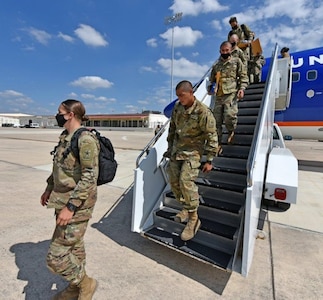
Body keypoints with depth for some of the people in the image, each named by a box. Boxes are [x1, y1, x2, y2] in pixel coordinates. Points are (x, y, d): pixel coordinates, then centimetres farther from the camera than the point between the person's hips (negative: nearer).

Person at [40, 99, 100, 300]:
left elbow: (90, 177, -24)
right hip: (64, 201, 9)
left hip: (77, 206, -9)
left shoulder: (86, 140, -21)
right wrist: (49, 190, 23)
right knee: (74, 246, 22)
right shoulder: (66, 137, 8)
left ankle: (86, 284, 25)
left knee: (56, 256, 0)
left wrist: (70, 206, -25)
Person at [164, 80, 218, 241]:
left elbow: (211, 137, -14)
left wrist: (209, 160, -13)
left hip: (193, 152, -6)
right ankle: (185, 208, 29)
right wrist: (170, 147, 17)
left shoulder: (203, 112, -18)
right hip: (176, 150, 7)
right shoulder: (177, 107, 2)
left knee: (186, 181, -18)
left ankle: (193, 219, -1)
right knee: (173, 181, 7)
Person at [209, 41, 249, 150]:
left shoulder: (236, 61, 11)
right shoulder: (216, 65, 20)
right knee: (217, 121, -1)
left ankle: (231, 131, 10)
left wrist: (242, 88, -10)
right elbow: (211, 80, 29)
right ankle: (218, 144, 9)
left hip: (231, 94, -3)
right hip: (218, 96, 4)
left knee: (229, 116, -23)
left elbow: (244, 77, 5)